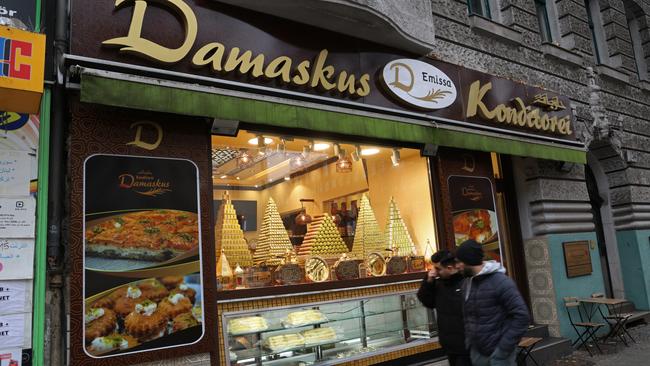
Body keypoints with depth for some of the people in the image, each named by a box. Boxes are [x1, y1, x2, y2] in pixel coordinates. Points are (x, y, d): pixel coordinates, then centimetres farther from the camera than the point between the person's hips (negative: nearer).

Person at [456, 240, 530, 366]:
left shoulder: (500, 282, -15)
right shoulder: (467, 284, 7)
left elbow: (522, 316, -17)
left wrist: (503, 349, -18)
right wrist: (469, 341, 7)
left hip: (497, 354, -6)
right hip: (476, 353, 7)